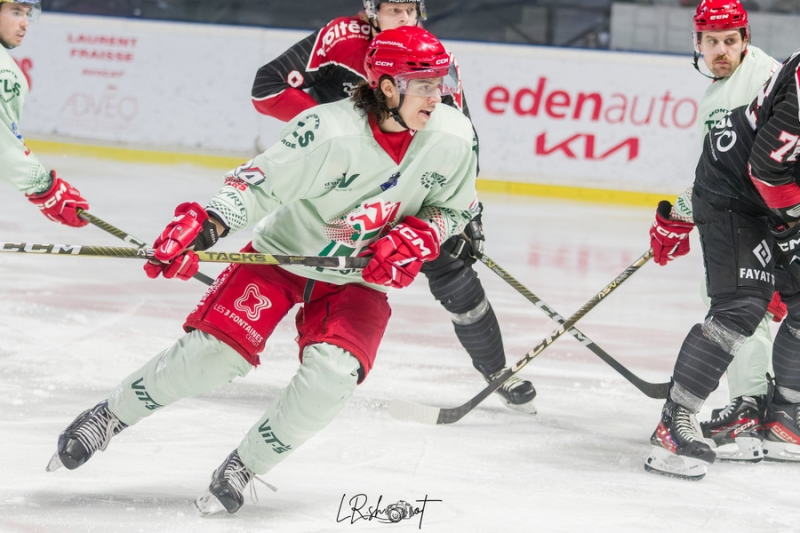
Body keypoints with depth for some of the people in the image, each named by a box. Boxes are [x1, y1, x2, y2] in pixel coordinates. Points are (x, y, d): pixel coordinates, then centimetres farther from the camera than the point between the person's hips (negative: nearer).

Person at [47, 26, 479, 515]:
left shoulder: (455, 139, -17)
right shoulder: (330, 130, -29)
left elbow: (454, 210, 0)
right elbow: (259, 184, -23)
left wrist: (415, 238, -19)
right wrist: (201, 227, -38)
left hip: (359, 278, 3)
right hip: (283, 253, -2)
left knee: (332, 374, -22)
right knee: (209, 353, -12)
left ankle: (244, 466, -1)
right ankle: (110, 416, 14)